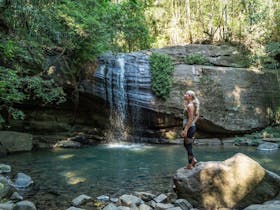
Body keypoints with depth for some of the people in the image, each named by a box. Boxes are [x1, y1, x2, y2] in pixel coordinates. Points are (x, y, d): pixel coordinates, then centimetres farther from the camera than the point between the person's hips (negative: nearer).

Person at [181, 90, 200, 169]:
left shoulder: (190, 105, -17)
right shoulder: (192, 105, 12)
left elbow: (190, 119, -22)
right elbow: (197, 115, 23)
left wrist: (185, 130, -22)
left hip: (189, 128, -10)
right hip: (192, 127, 10)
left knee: (188, 146, 1)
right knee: (186, 145, 20)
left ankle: (190, 165, 12)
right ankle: (193, 160, 25)